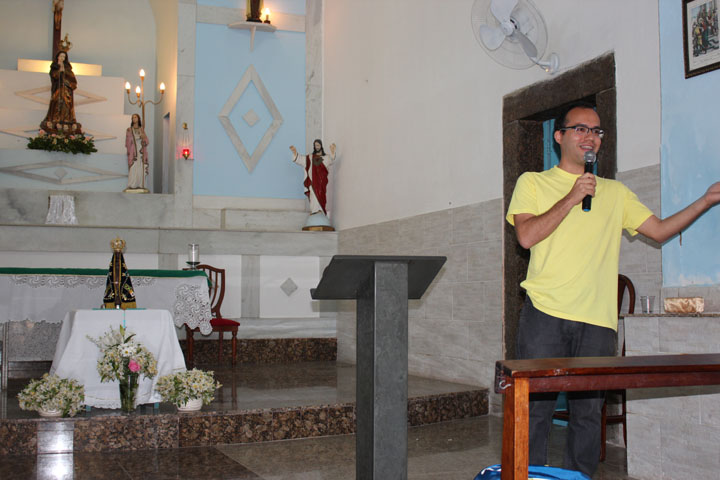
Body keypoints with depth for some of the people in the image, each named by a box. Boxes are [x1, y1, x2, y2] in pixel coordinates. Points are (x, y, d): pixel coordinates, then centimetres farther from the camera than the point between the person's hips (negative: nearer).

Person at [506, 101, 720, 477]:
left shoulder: (615, 192, 20)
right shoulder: (533, 183, 10)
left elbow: (660, 230, 16)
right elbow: (526, 235, -5)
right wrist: (572, 197, -7)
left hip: (597, 320, 3)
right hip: (545, 313, -3)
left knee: (588, 411, 4)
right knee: (536, 407, -3)